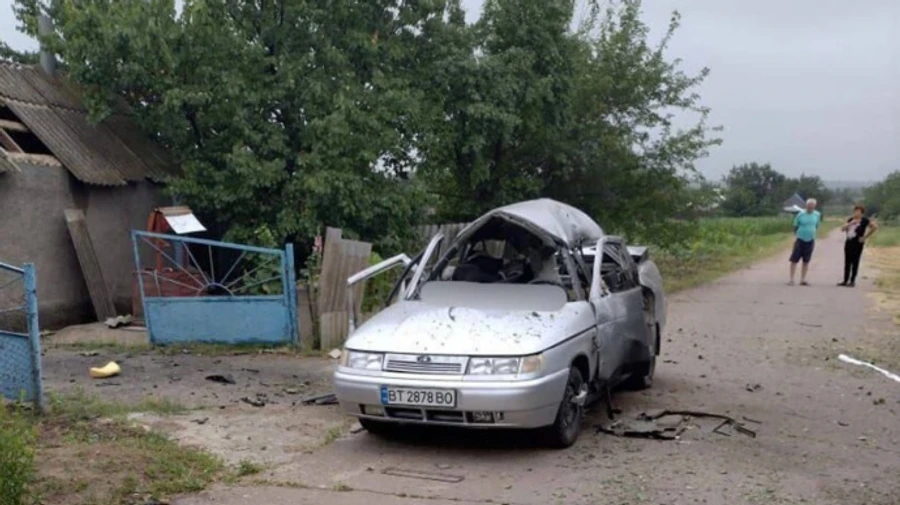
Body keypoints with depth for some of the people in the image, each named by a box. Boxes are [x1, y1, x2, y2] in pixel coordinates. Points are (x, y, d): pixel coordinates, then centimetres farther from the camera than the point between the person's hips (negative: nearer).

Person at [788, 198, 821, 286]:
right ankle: (791, 280, -1)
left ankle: (803, 280, 15)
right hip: (800, 240, -3)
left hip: (810, 241, 3)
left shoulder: (817, 215, 0)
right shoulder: (800, 214, -10)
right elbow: (795, 226, 2)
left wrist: (812, 233, 14)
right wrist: (797, 234, 7)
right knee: (794, 260, -6)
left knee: (806, 261, 8)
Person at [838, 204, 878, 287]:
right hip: (848, 242, 6)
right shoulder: (851, 219, 12)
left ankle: (852, 281, 5)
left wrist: (865, 237, -11)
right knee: (847, 262, 9)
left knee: (855, 262, -1)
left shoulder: (864, 220, -6)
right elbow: (842, 228, 5)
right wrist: (851, 223, -11)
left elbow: (875, 226, -14)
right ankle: (845, 281, 15)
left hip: (857, 243, -6)